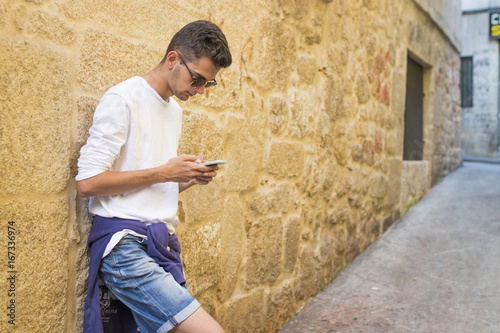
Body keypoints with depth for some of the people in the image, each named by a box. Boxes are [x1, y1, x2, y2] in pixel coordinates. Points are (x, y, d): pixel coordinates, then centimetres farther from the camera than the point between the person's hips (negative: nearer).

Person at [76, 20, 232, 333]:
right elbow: (88, 182, -13)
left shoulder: (176, 110, 19)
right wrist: (164, 172, -11)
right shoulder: (123, 99, -7)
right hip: (124, 244, -8)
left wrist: (191, 178, 5)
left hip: (162, 244, 8)